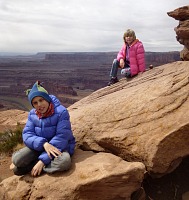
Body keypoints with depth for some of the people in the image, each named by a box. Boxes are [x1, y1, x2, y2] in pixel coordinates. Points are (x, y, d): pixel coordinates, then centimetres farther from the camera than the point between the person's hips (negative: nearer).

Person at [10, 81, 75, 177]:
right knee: (17, 159, -24)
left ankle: (29, 167, -16)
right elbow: (27, 134, -10)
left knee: (64, 161, -37)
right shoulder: (32, 114, -3)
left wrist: (43, 160, -27)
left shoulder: (61, 112, -20)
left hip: (59, 147, -2)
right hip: (39, 146, 2)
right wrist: (43, 143, -31)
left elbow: (61, 138, -24)